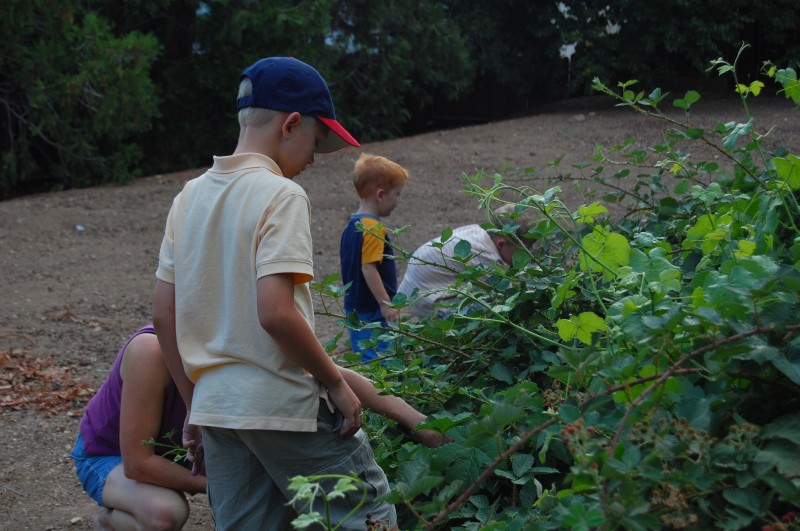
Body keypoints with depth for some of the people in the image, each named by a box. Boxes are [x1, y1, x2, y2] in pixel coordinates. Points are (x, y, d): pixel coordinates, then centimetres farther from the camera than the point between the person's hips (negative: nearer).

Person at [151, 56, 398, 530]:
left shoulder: (189, 198, 9)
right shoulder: (280, 194, -12)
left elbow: (163, 315, 10)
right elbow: (276, 313, -23)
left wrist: (196, 403, 17)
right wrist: (336, 382, -10)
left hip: (214, 404, 8)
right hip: (285, 406, -7)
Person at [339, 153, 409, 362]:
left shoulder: (352, 225, 11)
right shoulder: (373, 229, -18)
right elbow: (368, 268, -24)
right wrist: (386, 304, -20)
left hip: (354, 307, 10)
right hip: (371, 311, -10)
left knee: (365, 358, 16)